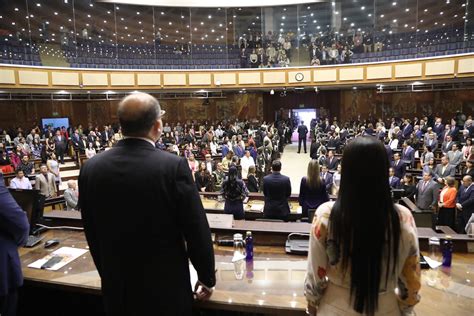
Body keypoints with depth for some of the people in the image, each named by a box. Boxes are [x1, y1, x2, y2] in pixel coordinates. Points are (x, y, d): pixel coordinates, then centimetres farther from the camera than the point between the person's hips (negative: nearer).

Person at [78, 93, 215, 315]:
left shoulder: (91, 168, -7)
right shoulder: (174, 166, -21)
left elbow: (92, 234, 3)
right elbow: (197, 232, -15)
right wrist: (207, 279, 1)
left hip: (116, 288, 4)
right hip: (166, 288, -3)